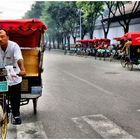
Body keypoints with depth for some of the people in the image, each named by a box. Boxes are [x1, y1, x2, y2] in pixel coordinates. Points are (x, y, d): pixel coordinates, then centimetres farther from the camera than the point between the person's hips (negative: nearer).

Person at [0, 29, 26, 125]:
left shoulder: (14, 46, -18)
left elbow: (19, 59, -32)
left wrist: (22, 69, -49)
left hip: (14, 77, -2)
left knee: (15, 99, 8)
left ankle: (16, 116, 24)